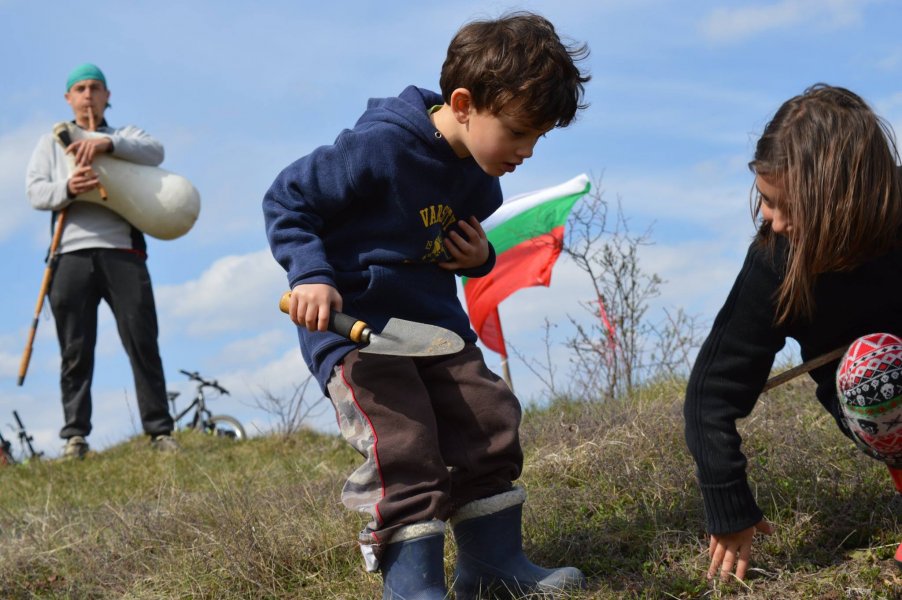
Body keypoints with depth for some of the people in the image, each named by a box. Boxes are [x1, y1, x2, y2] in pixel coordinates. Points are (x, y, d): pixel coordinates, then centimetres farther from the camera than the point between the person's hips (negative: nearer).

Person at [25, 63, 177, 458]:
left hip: (122, 251, 0)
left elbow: (155, 152, -2)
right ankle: (75, 436, -3)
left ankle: (160, 432, -6)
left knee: (143, 344, -6)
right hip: (72, 253, 1)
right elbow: (35, 192, 7)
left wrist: (108, 143, -19)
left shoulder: (125, 136, 21)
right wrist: (67, 188, -16)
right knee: (75, 351, -3)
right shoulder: (51, 143, 22)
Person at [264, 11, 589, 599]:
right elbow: (286, 200, -13)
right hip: (352, 322, -8)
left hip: (436, 321, 8)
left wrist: (480, 258, -1)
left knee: (488, 423, 5)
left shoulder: (479, 178, 3)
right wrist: (310, 274, -26)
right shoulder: (378, 147, -22)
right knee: (402, 443, -19)